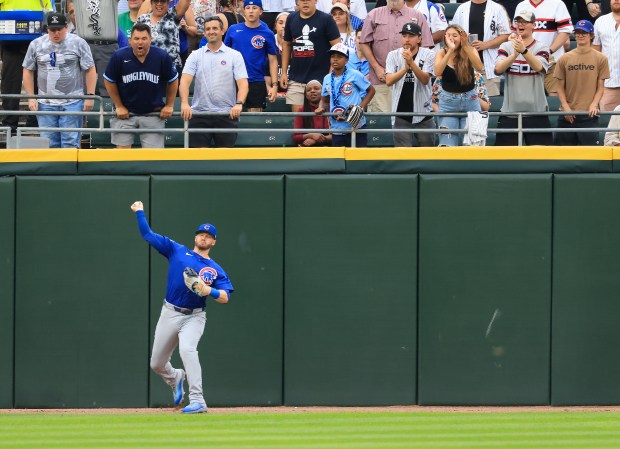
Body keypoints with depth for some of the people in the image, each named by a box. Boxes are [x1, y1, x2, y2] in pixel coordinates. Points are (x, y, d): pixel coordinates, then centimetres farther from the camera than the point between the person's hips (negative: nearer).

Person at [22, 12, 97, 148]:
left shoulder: (78, 43, 0)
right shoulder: (36, 44, 7)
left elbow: (90, 70, 0)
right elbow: (28, 71, 11)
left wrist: (90, 96, -6)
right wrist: (31, 98, 4)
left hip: (72, 103, -3)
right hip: (46, 104, 3)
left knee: (70, 142, -5)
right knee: (49, 144, 4)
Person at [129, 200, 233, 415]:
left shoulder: (215, 270, 5)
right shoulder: (177, 251, 8)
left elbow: (225, 297, -6)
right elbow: (148, 235, 10)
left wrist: (208, 290, -24)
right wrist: (140, 212, 6)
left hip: (194, 316, -3)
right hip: (170, 314, 3)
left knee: (187, 348, -32)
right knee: (157, 364, 8)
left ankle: (197, 401, -33)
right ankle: (175, 378, 46)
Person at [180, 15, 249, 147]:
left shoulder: (235, 56, 4)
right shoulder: (195, 55, 7)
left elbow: (242, 82, -5)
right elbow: (185, 80, -4)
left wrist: (239, 104, -23)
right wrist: (184, 103, -22)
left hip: (227, 115, -1)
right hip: (199, 114, 1)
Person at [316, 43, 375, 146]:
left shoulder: (355, 75, -6)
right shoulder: (327, 79, 9)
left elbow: (371, 90, 2)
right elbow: (325, 100, 19)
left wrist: (361, 107, -9)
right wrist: (322, 108, -4)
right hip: (336, 129, 5)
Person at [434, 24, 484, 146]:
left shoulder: (470, 51, -3)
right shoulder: (442, 53, -3)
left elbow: (479, 67, -22)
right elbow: (437, 72, -21)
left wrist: (465, 46, -31)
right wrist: (450, 50, -28)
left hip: (470, 100, 0)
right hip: (448, 101, 0)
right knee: (446, 144, -10)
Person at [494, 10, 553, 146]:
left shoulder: (541, 48, 2)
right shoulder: (506, 47, 6)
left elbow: (538, 67, -19)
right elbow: (498, 69, -13)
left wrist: (523, 50, -37)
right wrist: (515, 54, -30)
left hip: (536, 111, -1)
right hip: (510, 111, 1)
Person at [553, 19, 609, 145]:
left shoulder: (600, 59, 3)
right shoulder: (565, 59, 7)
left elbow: (600, 87, 3)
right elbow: (560, 87, 8)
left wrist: (594, 105, -11)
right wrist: (565, 106, -5)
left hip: (589, 114, -2)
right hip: (567, 114, 2)